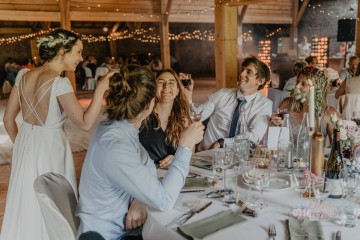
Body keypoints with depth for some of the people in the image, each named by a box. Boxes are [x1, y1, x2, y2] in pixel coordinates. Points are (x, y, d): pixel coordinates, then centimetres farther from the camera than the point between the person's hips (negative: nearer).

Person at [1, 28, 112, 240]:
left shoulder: (24, 75, 1)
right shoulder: (59, 83, -20)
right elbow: (85, 123, -23)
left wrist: (21, 144, 19)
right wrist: (101, 88, -24)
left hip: (26, 145, 7)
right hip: (49, 148, -7)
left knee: (27, 202, 22)